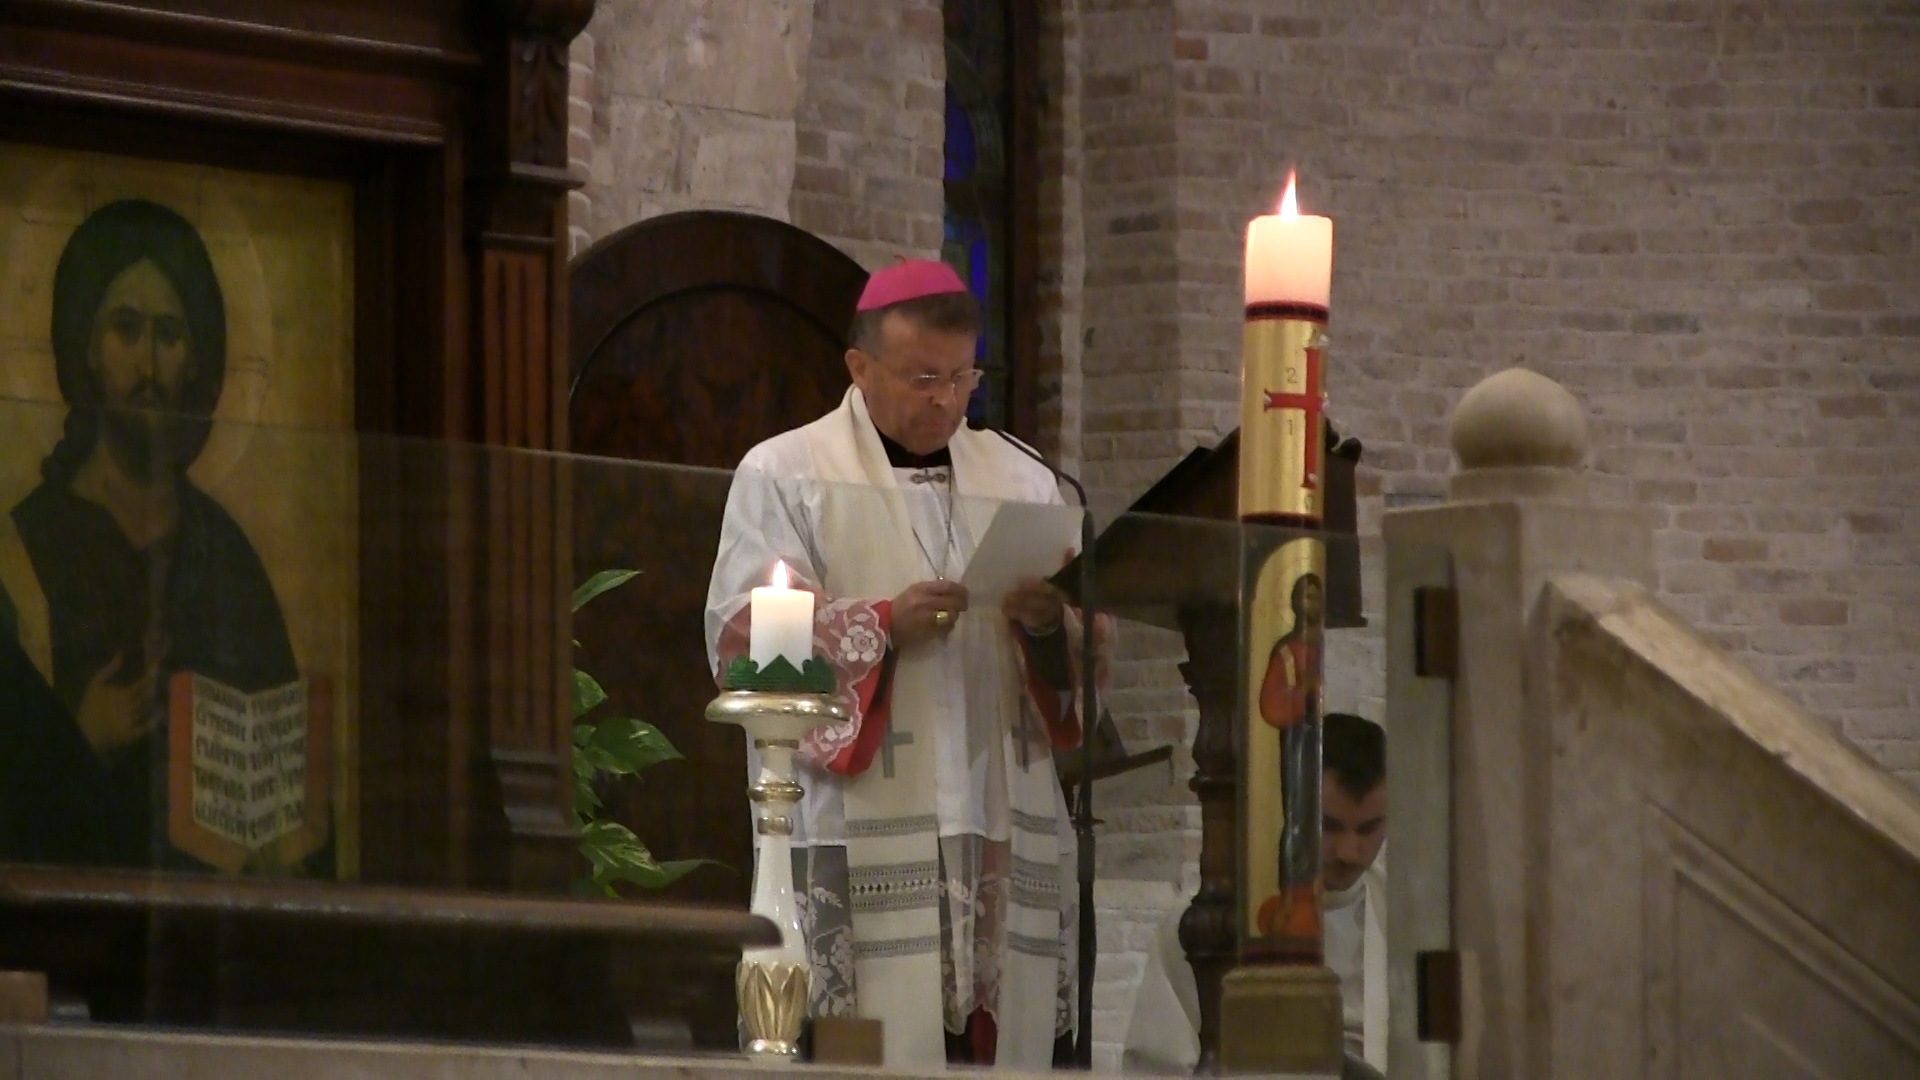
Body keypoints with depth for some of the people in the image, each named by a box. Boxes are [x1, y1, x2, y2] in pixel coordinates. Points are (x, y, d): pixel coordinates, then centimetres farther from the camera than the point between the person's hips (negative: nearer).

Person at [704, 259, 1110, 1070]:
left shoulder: (1023, 482, 18)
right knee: (870, 1068, -12)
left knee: (1009, 1052, -2)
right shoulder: (783, 476, 6)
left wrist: (1049, 629, -8)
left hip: (1004, 835, 4)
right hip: (864, 843, -4)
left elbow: (1087, 659, 16)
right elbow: (739, 642, -4)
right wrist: (882, 625, -17)